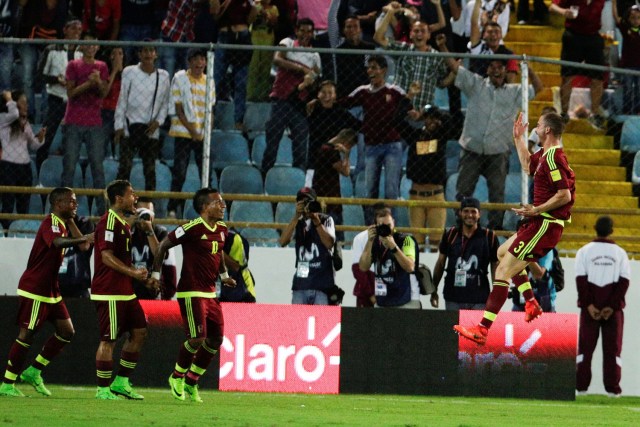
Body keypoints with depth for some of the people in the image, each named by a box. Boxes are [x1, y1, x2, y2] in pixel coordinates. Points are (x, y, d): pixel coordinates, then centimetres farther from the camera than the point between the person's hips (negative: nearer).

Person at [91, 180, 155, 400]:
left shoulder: (123, 224, 19)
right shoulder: (109, 222, -13)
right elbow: (107, 256, -21)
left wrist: (144, 279, 19)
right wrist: (133, 272, -27)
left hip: (125, 292, 10)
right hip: (110, 294, -10)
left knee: (139, 332, 10)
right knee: (108, 340, -6)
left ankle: (121, 382, 16)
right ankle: (103, 390, 1)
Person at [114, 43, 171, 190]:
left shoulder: (163, 76, 7)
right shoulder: (129, 72, 1)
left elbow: (165, 103, 12)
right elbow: (122, 100, 2)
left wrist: (158, 121, -4)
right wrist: (119, 126, -3)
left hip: (151, 129, 2)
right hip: (130, 127, -2)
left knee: (150, 168, 2)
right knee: (125, 165, -10)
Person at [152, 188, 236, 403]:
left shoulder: (222, 229, 8)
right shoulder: (193, 228, -16)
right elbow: (164, 245, -8)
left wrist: (224, 275, 16)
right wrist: (156, 273, -6)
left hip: (210, 292, 8)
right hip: (191, 292, -8)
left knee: (216, 339, 5)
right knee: (197, 338, -13)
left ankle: (191, 382, 19)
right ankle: (177, 377, 11)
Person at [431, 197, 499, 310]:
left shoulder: (489, 237, 0)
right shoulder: (450, 235, 5)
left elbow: (495, 267, 6)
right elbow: (440, 263, 12)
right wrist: (434, 291, 12)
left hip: (479, 298, -2)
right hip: (453, 297, 2)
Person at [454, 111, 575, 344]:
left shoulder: (553, 157, -19)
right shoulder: (545, 155, 12)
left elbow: (564, 195, -26)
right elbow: (528, 165, 36)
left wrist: (536, 210, -24)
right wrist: (519, 139, 32)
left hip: (545, 226, -11)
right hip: (541, 223, 11)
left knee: (503, 271, -12)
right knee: (502, 252, 29)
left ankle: (483, 329, -15)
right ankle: (531, 303, 22)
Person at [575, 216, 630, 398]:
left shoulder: (585, 251, 1)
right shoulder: (620, 253, 3)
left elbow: (581, 279, -6)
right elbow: (624, 281, -5)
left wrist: (588, 304, -7)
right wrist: (612, 306, -7)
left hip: (590, 306, 0)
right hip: (614, 307, 0)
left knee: (585, 346, 5)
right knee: (612, 347, 2)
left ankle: (581, 385, 2)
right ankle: (612, 388, -2)